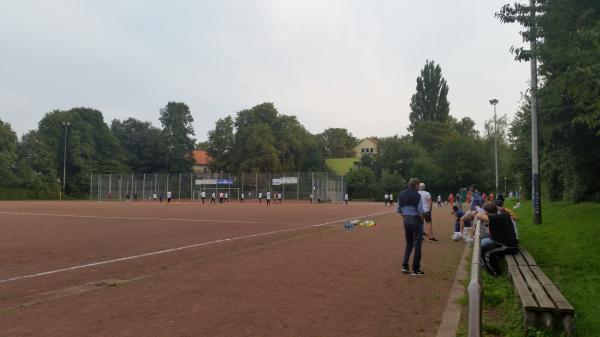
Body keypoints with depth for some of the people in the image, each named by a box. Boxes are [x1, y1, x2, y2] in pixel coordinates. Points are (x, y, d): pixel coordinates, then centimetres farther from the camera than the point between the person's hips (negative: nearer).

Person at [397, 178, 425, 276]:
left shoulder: (402, 194, 6)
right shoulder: (416, 195, -13)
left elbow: (398, 209, 10)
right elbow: (420, 211, -18)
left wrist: (405, 216, 15)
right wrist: (422, 220, -2)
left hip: (406, 220, 6)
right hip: (415, 220, -6)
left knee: (409, 243, 19)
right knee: (417, 244, 3)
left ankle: (404, 265, 14)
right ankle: (415, 269, 7)